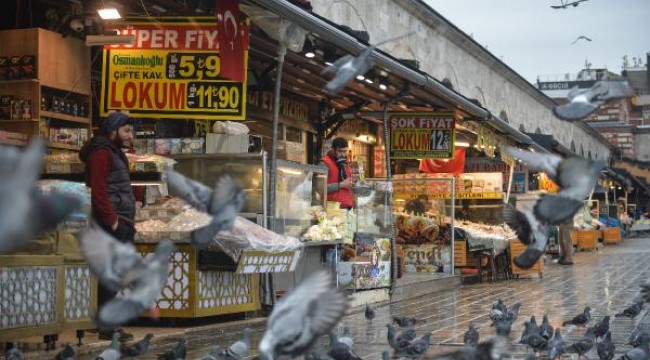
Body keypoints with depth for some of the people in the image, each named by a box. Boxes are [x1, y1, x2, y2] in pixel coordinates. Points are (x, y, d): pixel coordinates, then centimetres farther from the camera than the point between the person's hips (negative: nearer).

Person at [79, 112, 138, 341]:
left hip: (119, 223, 10)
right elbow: (98, 191, -18)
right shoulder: (102, 153, -9)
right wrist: (113, 221, -20)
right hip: (111, 225, -10)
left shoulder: (115, 153, 22)